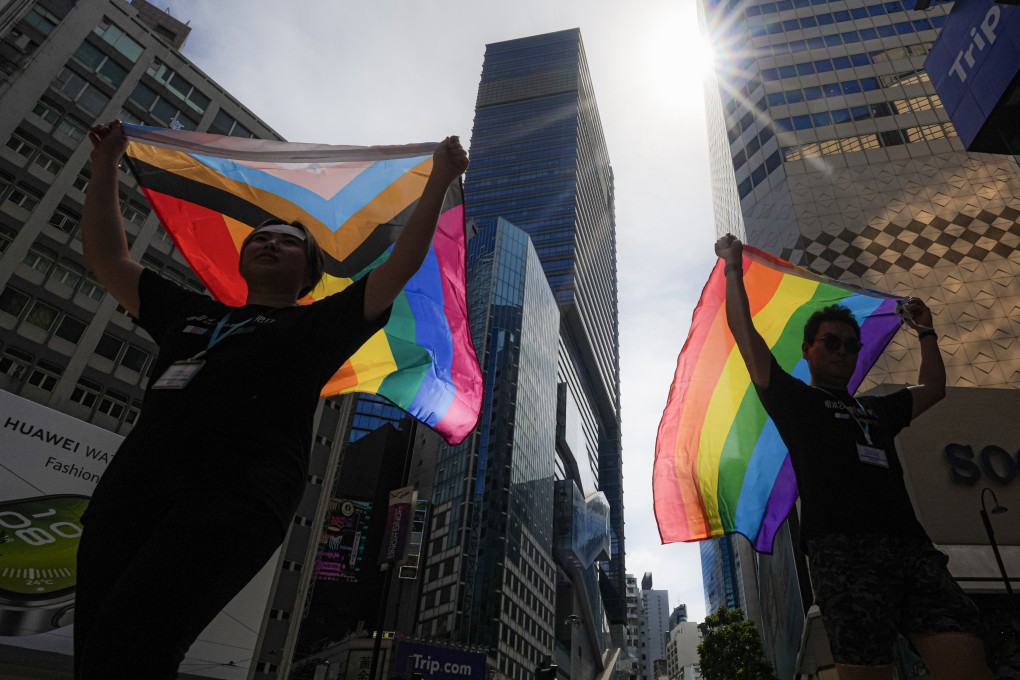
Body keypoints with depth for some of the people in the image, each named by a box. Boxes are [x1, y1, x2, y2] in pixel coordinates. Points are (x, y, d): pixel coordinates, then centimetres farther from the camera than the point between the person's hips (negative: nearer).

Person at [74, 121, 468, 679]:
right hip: (129, 488, 6)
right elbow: (107, 260, 36)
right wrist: (105, 167, 38)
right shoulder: (191, 313, 30)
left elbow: (401, 265, 11)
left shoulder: (316, 324, 17)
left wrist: (440, 181, 11)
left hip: (235, 501, -5)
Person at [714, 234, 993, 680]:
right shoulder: (793, 399, 15)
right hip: (842, 550, -5)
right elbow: (744, 333, 10)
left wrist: (926, 332, 47)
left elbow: (932, 389, 46)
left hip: (912, 547, 5)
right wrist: (733, 268, 13)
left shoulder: (877, 410, 31)